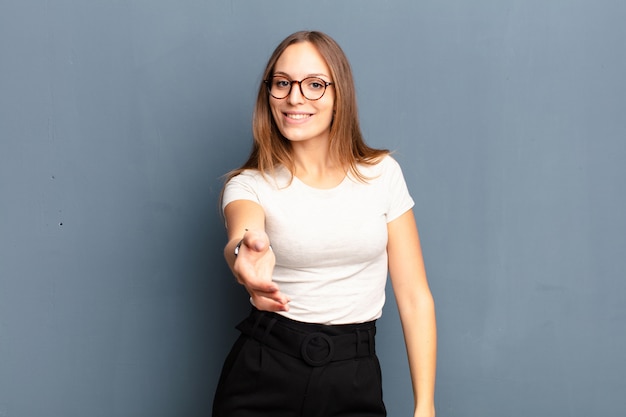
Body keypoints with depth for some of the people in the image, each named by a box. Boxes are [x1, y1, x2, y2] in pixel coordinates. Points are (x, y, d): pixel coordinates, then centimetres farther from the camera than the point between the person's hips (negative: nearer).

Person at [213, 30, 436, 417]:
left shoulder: (382, 173, 0)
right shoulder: (250, 184, -3)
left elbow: (414, 297, 0)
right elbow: (241, 235, -28)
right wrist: (247, 252, -51)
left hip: (355, 380, 1)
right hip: (264, 372, -1)